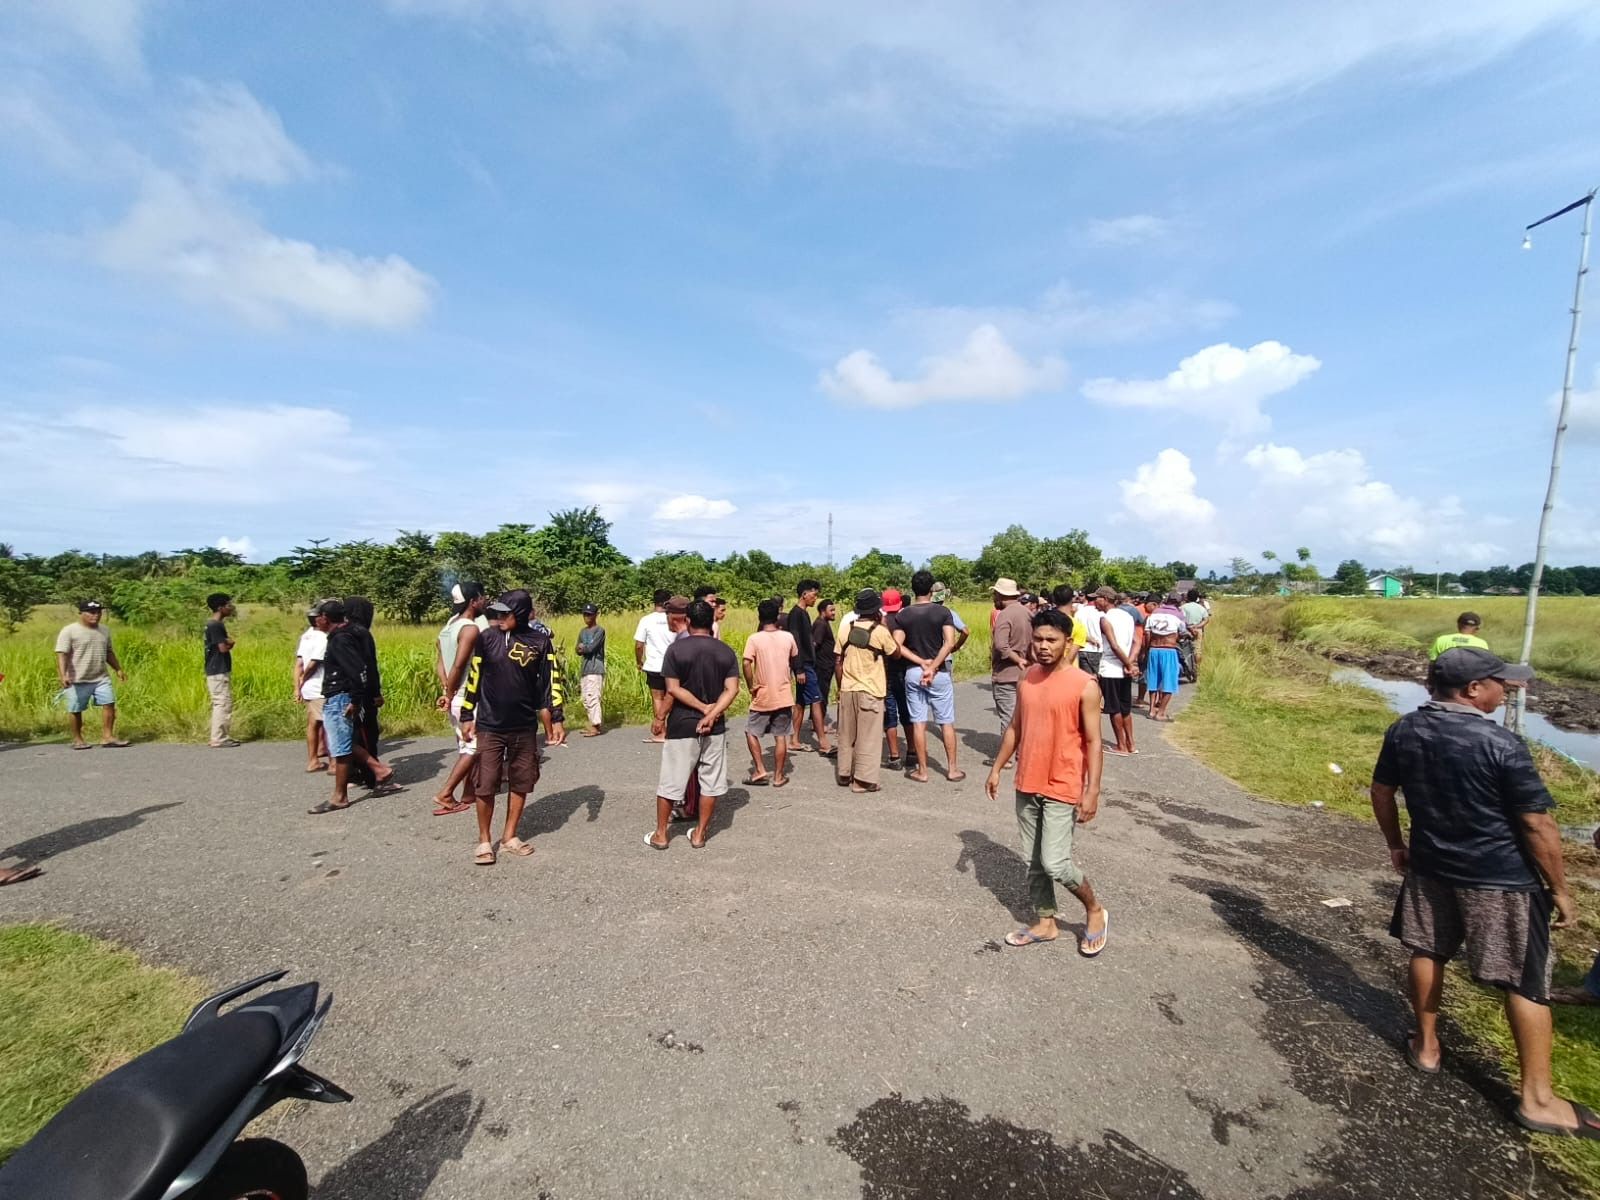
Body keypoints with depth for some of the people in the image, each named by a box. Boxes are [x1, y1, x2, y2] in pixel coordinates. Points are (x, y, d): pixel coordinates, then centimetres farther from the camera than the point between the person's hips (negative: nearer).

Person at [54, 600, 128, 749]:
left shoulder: (103, 631, 13)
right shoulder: (69, 631, -7)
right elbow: (61, 654, -14)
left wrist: (118, 669, 22)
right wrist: (63, 675, -25)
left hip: (101, 678, 5)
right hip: (77, 680, -5)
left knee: (109, 703, -3)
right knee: (75, 710, 5)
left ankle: (107, 737, 1)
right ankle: (77, 739, 19)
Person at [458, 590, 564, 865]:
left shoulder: (540, 641, -4)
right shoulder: (487, 637, -4)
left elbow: (549, 681, 1)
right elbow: (474, 677, 3)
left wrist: (557, 717, -2)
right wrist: (467, 715, 5)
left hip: (525, 728, 1)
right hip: (490, 727, -1)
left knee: (521, 783, 10)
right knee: (485, 785, 2)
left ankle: (509, 836, 26)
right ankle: (484, 840, 21)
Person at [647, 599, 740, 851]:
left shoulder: (676, 649, -8)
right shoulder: (725, 651, 0)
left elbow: (673, 690, -13)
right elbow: (732, 690, -9)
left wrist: (704, 707, -9)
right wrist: (711, 714, -15)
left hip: (682, 725, -2)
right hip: (714, 727, 2)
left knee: (670, 781, 10)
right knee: (711, 782, 12)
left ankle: (660, 834, 21)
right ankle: (699, 834, 20)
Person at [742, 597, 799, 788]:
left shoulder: (754, 639, -10)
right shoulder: (788, 637, 0)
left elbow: (746, 664, -21)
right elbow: (795, 660, 13)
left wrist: (751, 687, -10)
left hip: (762, 697, -2)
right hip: (783, 696, 3)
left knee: (751, 732, 14)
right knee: (780, 736, 9)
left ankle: (760, 771, 8)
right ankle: (779, 776, 15)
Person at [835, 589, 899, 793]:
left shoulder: (846, 630, 2)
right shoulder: (880, 631, -11)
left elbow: (838, 662, 5)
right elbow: (896, 653, 4)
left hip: (847, 690, 5)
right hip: (870, 691, -4)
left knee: (847, 735, 15)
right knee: (868, 737, 3)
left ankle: (845, 774, 25)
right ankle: (864, 780, 6)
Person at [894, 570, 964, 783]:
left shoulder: (903, 615, 0)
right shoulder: (942, 612, -5)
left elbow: (897, 646, -9)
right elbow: (949, 643, -15)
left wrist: (921, 662, -8)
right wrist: (932, 667, -15)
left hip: (913, 673, 2)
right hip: (939, 673, -1)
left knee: (918, 723, 6)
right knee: (947, 723, 9)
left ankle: (922, 771, 12)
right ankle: (952, 769, 16)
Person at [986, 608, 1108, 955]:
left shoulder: (1085, 686, -14)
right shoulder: (1027, 679, 3)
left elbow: (1093, 742, -12)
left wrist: (1093, 791, -15)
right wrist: (997, 768, 12)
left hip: (1063, 789, -6)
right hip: (1027, 785, 6)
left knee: (1055, 863, -5)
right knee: (1033, 861, 14)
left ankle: (1095, 910, 22)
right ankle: (1045, 923, 31)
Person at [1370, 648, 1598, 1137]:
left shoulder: (1404, 731, -5)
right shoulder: (1501, 744, -22)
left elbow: (1381, 792, 5)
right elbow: (1538, 825, -15)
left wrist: (1396, 845, 20)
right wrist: (1559, 889, -2)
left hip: (1430, 867, 5)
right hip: (1501, 881, -5)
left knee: (1427, 953, 20)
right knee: (1525, 984, 8)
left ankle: (1426, 1046, 35)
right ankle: (1537, 1098, 18)